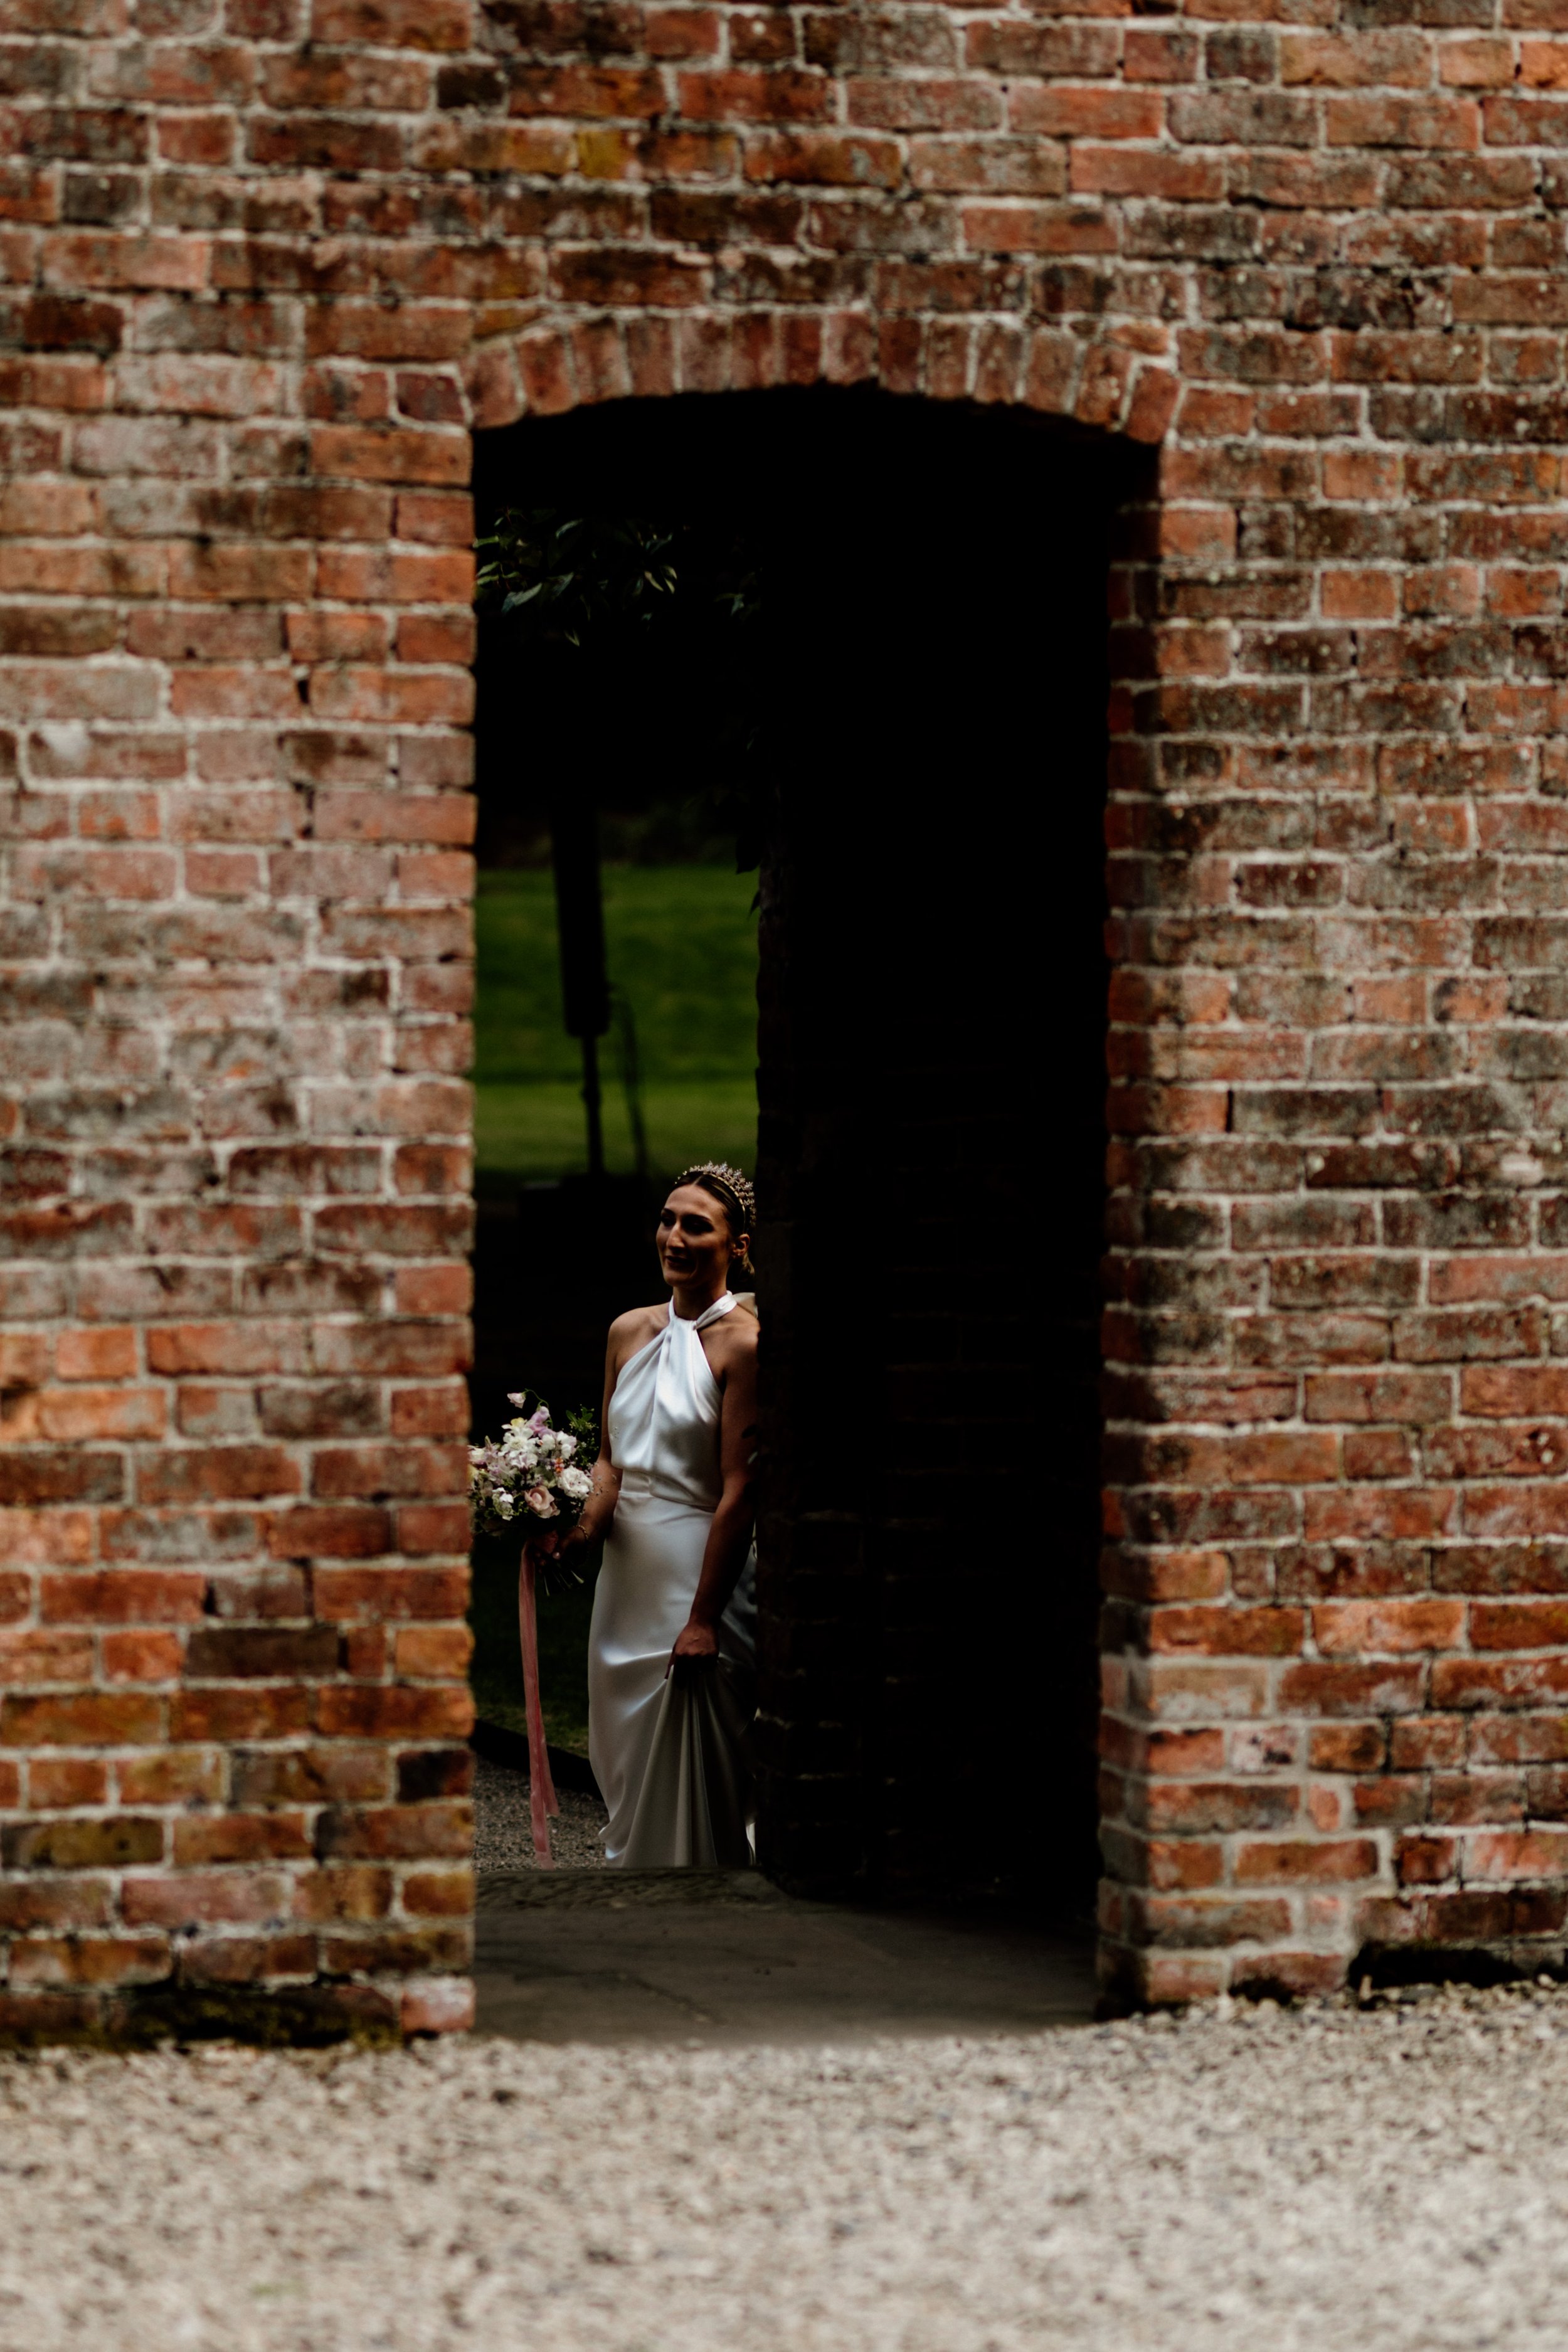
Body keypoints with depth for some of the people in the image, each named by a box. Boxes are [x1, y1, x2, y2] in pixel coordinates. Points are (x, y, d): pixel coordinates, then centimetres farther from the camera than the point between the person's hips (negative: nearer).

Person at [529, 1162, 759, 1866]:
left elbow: (739, 1491, -16)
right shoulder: (630, 1332, 9)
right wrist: (585, 1524, -7)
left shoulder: (742, 1344, -12)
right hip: (627, 1571, 7)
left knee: (689, 1781, -5)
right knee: (622, 1765, 12)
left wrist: (703, 1620, -19)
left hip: (700, 1571, -7)